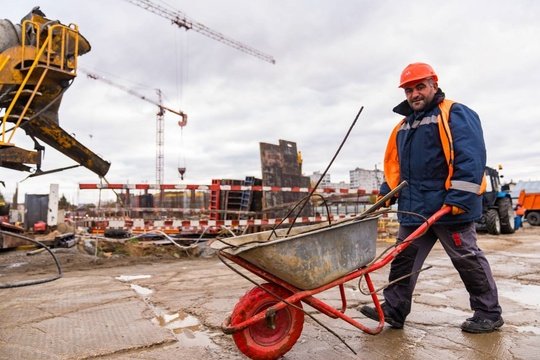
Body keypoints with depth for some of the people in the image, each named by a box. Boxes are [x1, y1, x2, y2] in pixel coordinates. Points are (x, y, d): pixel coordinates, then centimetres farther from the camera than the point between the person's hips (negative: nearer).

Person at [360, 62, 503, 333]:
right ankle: (393, 310, 17)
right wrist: (386, 192, 13)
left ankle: (489, 314, 24)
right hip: (414, 209, 7)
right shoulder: (403, 126, 17)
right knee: (403, 260, 8)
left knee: (468, 260, 7)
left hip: (450, 207, -7)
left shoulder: (455, 114, -6)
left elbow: (471, 157, -17)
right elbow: (394, 165, 22)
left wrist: (460, 197, -23)